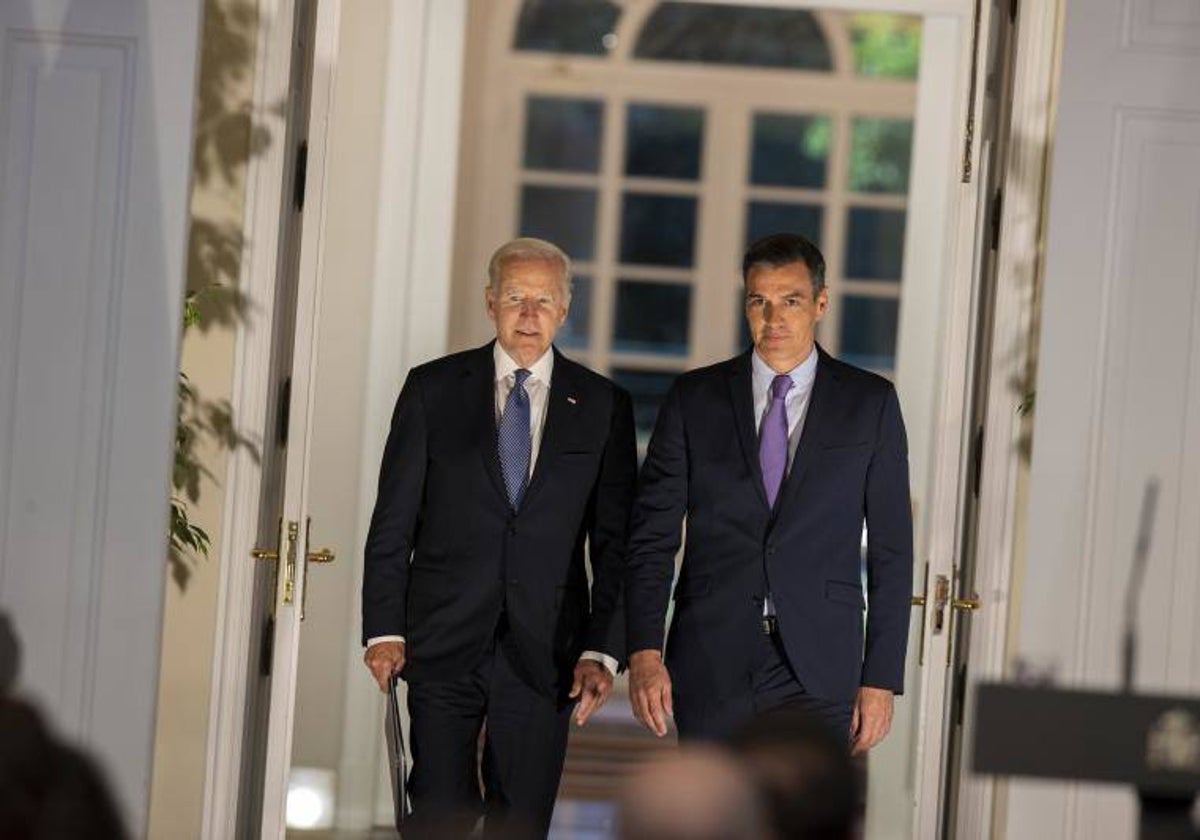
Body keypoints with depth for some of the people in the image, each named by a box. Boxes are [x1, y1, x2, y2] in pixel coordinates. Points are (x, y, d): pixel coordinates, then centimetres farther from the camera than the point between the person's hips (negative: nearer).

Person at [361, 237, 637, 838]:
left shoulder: (603, 406, 6)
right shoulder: (433, 389, 5)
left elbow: (616, 541, 4)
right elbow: (392, 522, 4)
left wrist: (602, 651, -4)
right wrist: (384, 630, -5)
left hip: (545, 653, 1)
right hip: (444, 646, 0)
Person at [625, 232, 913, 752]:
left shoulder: (870, 403, 6)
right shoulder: (694, 398, 7)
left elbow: (891, 549, 6)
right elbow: (652, 534, 5)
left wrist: (881, 679, 0)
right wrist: (644, 652, -7)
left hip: (819, 673, -1)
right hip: (712, 666, 1)